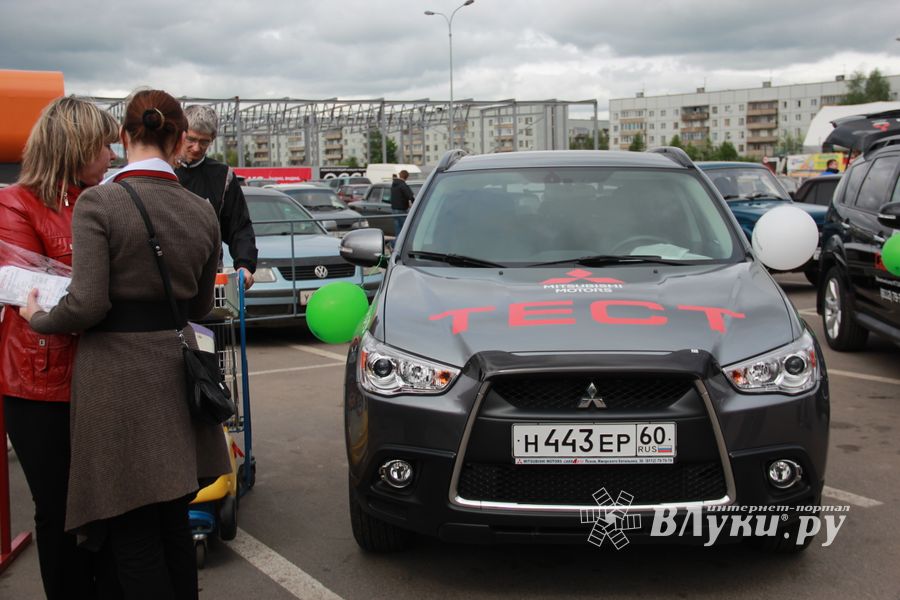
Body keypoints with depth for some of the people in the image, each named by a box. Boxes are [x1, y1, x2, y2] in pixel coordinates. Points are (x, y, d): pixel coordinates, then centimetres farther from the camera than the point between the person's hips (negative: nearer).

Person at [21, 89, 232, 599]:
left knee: (132, 538, 4)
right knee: (173, 523, 19)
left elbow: (87, 305, -18)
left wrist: (38, 317, 1)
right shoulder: (202, 211, 4)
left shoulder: (98, 203, -12)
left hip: (118, 381, -5)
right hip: (176, 370, 6)